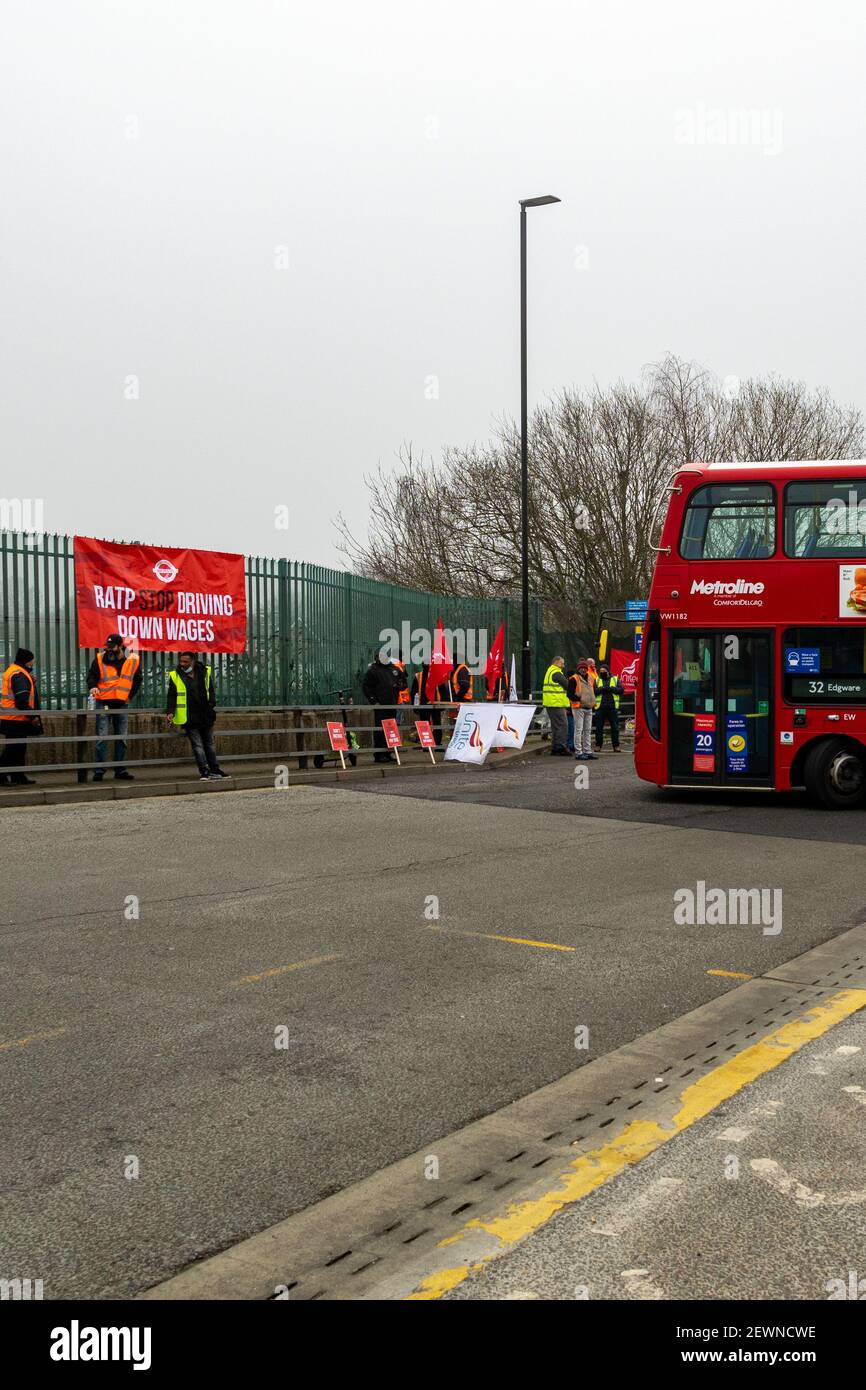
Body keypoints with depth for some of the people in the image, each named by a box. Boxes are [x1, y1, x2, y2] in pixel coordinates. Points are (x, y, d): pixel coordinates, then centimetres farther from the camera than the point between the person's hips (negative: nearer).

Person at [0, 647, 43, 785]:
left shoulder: (13, 671, 17)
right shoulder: (19, 674, -16)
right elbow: (22, 700, -22)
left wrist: (31, 681, 8)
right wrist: (32, 716, -16)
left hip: (12, 719, 10)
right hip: (16, 719, -10)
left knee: (19, 749, 15)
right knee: (13, 749, -7)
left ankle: (18, 776, 21)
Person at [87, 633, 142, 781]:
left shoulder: (133, 661, 2)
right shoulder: (100, 659, -3)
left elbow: (137, 680, 15)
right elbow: (92, 675, -2)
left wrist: (130, 695, 7)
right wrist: (93, 686, -22)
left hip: (122, 704, 2)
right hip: (104, 704, -2)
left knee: (121, 739, 8)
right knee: (102, 738, -5)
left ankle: (120, 770, 16)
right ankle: (99, 770, -3)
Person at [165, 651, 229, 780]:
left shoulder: (205, 672, 3)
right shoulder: (175, 676, -3)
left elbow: (211, 692, 9)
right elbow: (171, 696, -4)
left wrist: (212, 706, -2)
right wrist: (170, 712, -15)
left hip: (205, 716, 3)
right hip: (189, 719, -3)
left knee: (209, 743, 14)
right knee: (197, 745, -5)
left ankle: (215, 769, 24)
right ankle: (205, 772, -3)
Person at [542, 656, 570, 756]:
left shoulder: (549, 671, 20)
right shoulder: (556, 673, -13)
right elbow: (567, 686, -13)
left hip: (550, 704, 11)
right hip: (556, 703, -11)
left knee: (556, 726, 14)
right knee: (562, 725, -8)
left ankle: (555, 749, 17)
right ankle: (560, 748, -10)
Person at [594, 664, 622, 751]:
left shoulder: (615, 679, 10)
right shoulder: (597, 680, 10)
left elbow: (621, 690, -1)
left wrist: (611, 688, -14)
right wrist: (601, 689, -17)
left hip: (613, 707, 0)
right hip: (600, 707, 0)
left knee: (615, 727, 2)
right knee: (599, 727, 4)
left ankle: (616, 746, 7)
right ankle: (598, 745, 11)